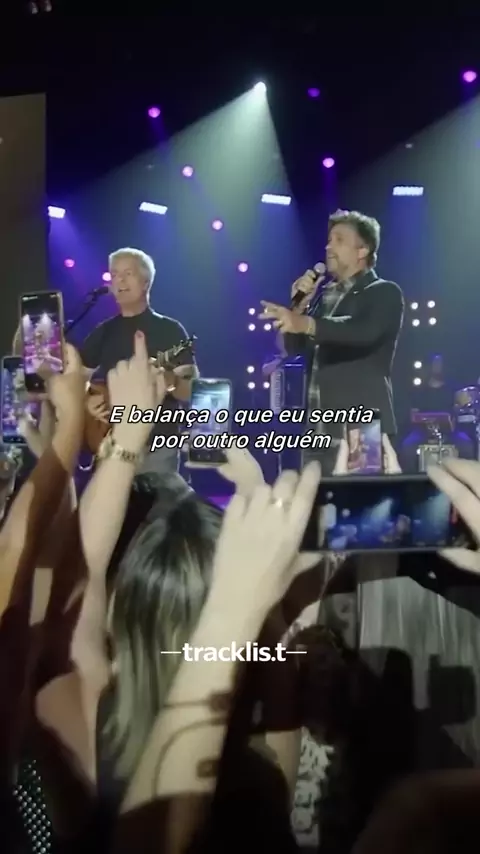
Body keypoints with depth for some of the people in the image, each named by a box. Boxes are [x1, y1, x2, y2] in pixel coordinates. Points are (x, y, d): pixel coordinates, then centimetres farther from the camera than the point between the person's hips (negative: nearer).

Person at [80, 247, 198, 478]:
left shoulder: (169, 330, -1)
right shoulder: (103, 332, 11)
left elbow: (192, 393, -7)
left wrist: (170, 382, -26)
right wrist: (86, 401, -3)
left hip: (157, 448, -4)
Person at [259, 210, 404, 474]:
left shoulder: (385, 293, -2)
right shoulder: (325, 296, 18)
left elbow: (366, 331, -24)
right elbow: (295, 348, 16)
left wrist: (307, 323, -39)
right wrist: (299, 304, 0)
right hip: (319, 432, 6)